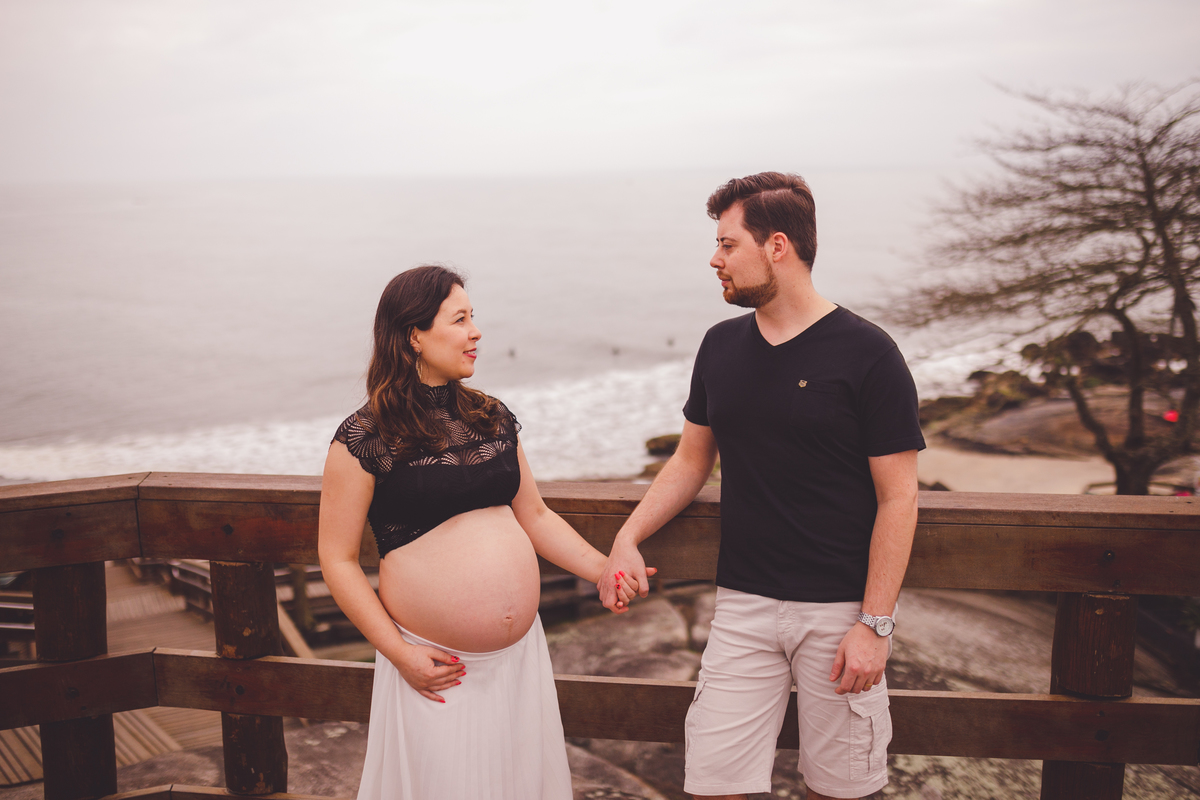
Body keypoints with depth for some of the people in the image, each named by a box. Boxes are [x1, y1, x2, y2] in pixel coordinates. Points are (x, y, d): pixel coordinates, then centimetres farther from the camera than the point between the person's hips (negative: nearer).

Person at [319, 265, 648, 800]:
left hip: (521, 652, 5)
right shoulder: (365, 438, -10)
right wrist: (398, 652, -12)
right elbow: (338, 560, -8)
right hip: (436, 667, -5)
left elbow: (534, 515, 14)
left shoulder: (494, 419, 7)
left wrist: (603, 570, 1)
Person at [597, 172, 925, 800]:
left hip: (839, 609, -4)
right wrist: (628, 537, 2)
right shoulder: (721, 346, 7)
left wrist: (875, 625, -12)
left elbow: (897, 498, -9)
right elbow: (692, 459, 16)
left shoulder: (866, 354, -9)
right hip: (742, 606, 4)